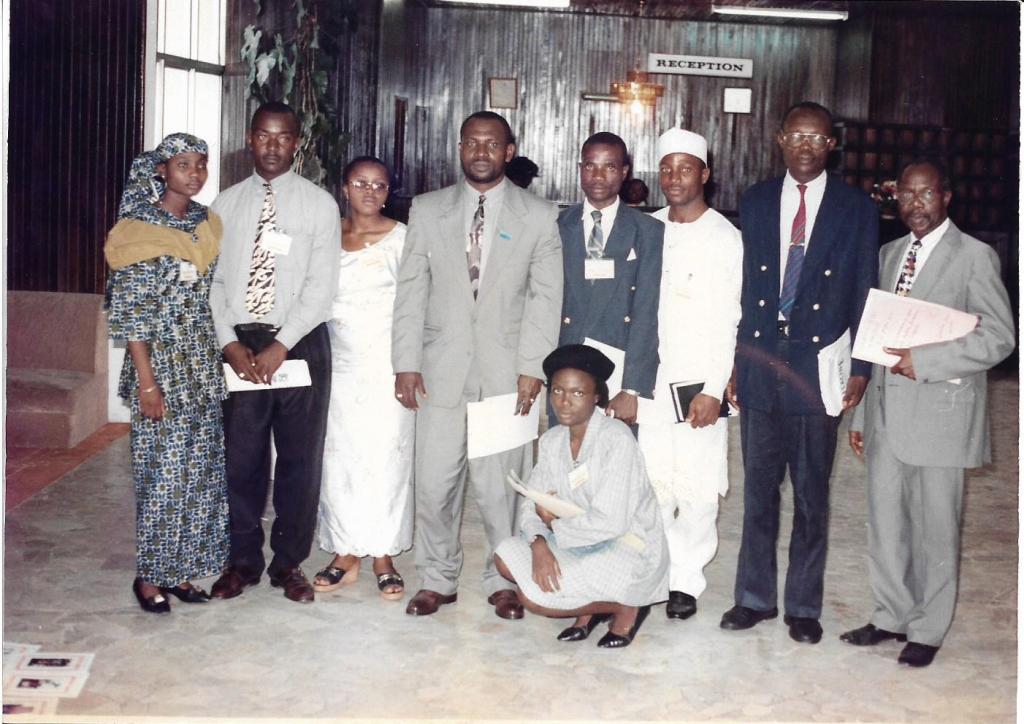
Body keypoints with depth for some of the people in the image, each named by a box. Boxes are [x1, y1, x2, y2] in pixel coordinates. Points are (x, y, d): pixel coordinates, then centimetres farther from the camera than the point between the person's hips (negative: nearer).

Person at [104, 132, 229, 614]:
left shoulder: (207, 224, 8)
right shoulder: (140, 228, -9)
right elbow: (129, 311, -11)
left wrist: (224, 358, 8)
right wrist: (146, 380, -15)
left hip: (203, 367, 6)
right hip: (160, 365, -6)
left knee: (200, 470, 9)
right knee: (162, 472, 0)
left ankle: (181, 568, 22)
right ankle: (150, 575, 15)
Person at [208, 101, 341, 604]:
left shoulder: (319, 204, 0)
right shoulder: (226, 204, 8)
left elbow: (321, 284, -6)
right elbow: (213, 279, 5)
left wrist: (281, 346, -13)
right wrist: (230, 343, -7)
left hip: (301, 344, -2)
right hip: (240, 344, 2)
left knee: (300, 458, 4)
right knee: (241, 456, 7)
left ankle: (289, 563, 18)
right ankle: (243, 561, 21)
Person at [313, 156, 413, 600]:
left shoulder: (402, 238, -1)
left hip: (388, 364, -3)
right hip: (340, 363, 3)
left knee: (387, 457, 0)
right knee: (339, 456, 5)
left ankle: (383, 556, 11)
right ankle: (346, 555, 17)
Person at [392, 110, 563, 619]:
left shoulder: (538, 216, 4)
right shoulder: (427, 210, 8)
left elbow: (545, 298, 1)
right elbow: (411, 291, 6)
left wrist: (532, 368, -7)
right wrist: (406, 362, -1)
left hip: (506, 370, -1)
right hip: (441, 367, 2)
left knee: (502, 482, 2)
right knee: (434, 481, 4)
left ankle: (503, 581, 19)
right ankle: (437, 579, 20)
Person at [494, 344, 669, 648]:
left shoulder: (617, 440, -20)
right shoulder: (552, 441, 2)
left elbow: (611, 523, -26)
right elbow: (532, 504, 0)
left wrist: (555, 521, -12)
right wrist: (538, 543, -21)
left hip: (629, 550, -7)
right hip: (581, 542, 8)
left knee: (535, 596, -19)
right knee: (507, 556, -8)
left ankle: (627, 607, 2)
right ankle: (589, 606, 8)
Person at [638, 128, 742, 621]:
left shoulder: (724, 237, -2)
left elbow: (728, 321, -6)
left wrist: (713, 390, -13)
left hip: (699, 382, -3)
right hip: (650, 378, 3)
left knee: (698, 488, -2)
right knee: (651, 481, 2)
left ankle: (687, 579, 13)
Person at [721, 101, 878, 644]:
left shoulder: (856, 210, 2)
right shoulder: (754, 202, 8)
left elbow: (864, 294, 2)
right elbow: (740, 287, 7)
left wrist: (859, 368, -5)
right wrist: (731, 361, 2)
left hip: (819, 369, -2)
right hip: (759, 367, 2)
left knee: (812, 494, 7)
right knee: (758, 489, 10)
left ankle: (803, 605, 21)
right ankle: (755, 597, 24)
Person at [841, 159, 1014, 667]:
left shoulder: (974, 257, -5)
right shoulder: (889, 254, 14)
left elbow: (998, 337, -11)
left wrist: (923, 361, -19)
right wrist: (861, 415, 14)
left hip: (940, 412, -5)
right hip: (887, 412, 6)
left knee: (935, 528, 5)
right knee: (884, 521, 12)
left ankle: (927, 630, 20)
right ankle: (892, 616, 28)